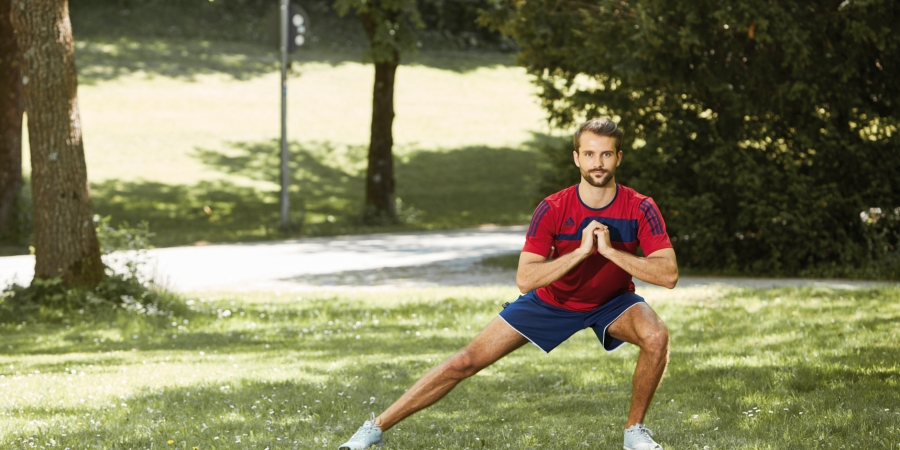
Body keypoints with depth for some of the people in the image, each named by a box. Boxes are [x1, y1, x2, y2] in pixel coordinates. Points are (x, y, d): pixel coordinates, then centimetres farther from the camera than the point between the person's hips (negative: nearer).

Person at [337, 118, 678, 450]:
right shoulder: (552, 209, -25)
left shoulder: (640, 209, -23)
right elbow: (524, 279, -32)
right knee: (466, 362, -8)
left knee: (656, 337, -31)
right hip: (551, 300, -1)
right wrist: (581, 251, -40)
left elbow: (669, 275, -32)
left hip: (611, 302, 1)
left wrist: (609, 250, -39)